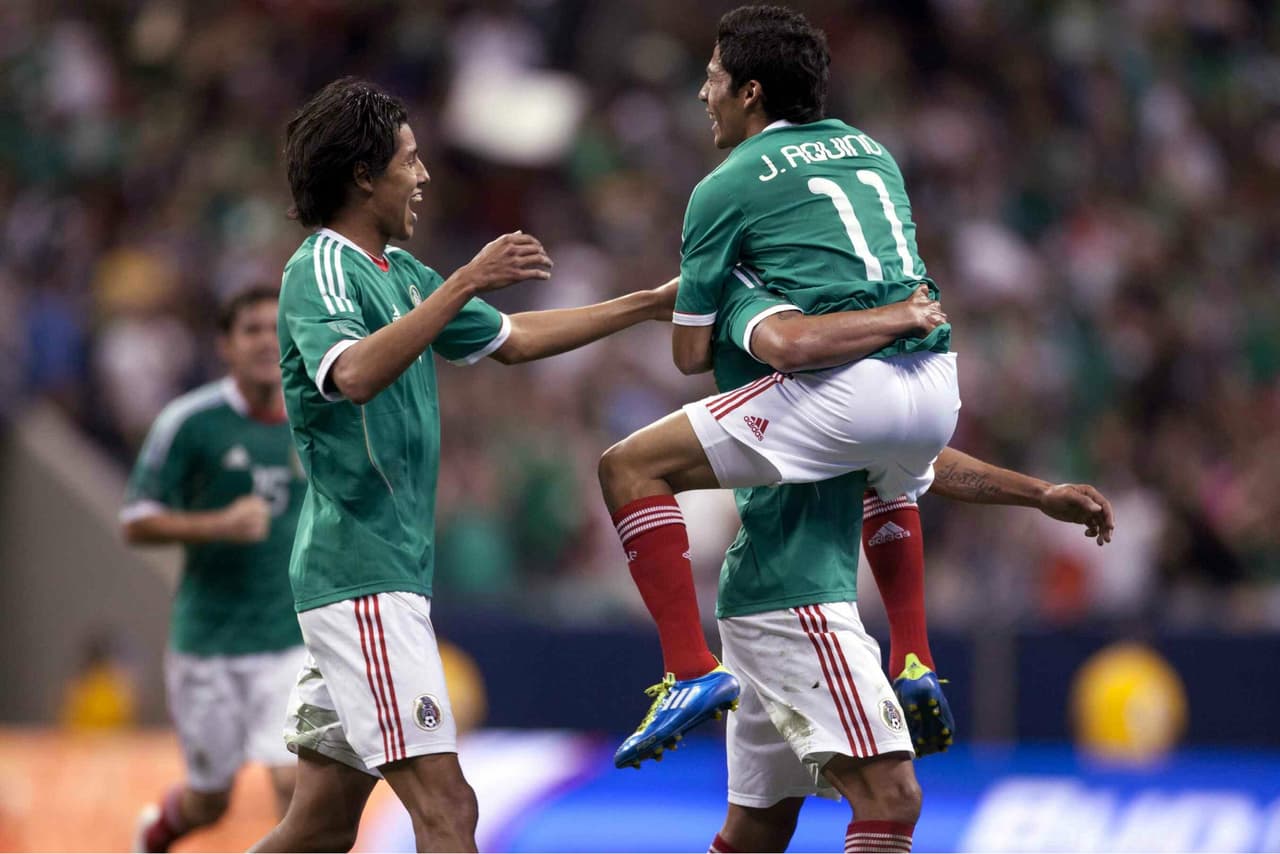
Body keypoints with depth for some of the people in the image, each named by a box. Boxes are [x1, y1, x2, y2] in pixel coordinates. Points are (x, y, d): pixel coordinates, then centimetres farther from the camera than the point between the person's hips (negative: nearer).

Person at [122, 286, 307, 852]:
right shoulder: (190, 422, -9)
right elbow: (137, 523, -7)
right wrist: (219, 525, -22)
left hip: (291, 639, 1)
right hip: (207, 637, -1)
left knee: (296, 783, -16)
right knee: (210, 801, 11)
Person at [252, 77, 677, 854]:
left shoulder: (399, 271, 17)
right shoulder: (321, 270, -11)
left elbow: (511, 339, 29)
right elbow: (354, 374, -31)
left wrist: (648, 305, 29)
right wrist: (466, 284, -34)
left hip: (393, 569, 10)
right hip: (361, 577, -10)